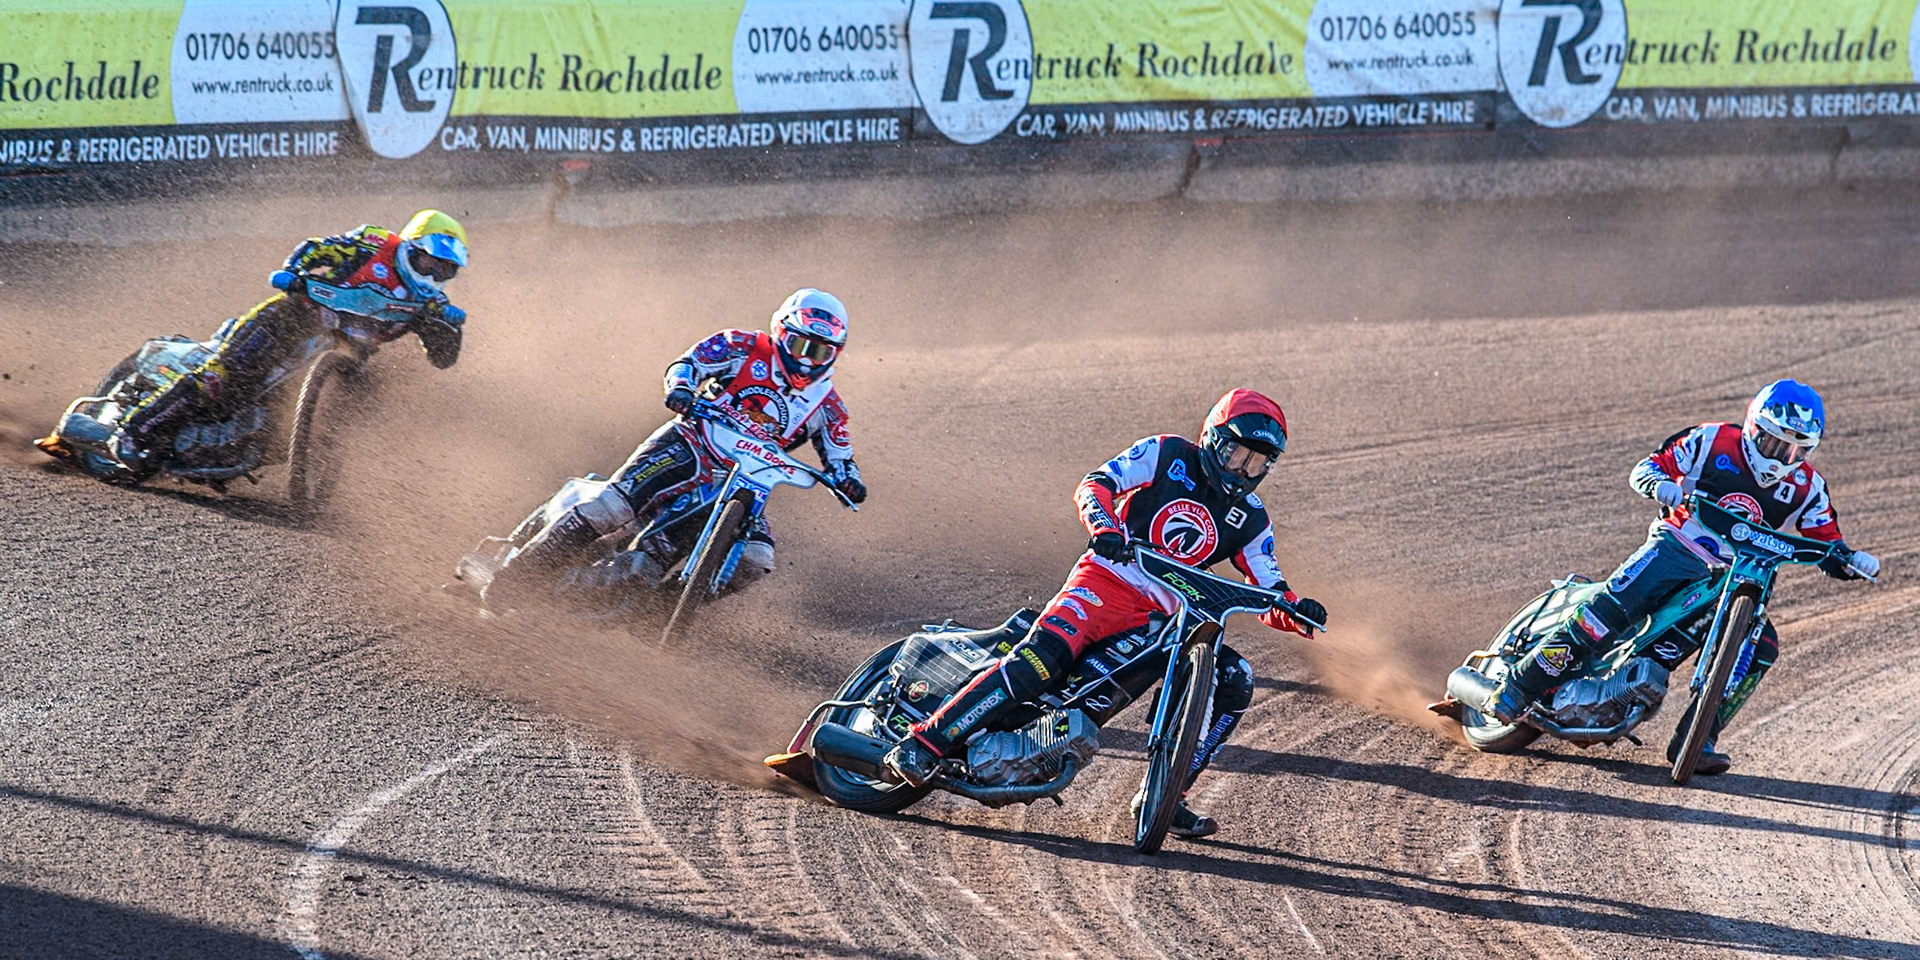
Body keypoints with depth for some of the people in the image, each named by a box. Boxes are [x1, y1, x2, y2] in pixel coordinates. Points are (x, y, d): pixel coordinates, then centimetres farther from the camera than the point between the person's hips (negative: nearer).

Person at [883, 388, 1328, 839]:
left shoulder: (1250, 520, 14)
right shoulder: (1167, 455, 3)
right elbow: (1094, 485, -7)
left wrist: (1294, 609, -12)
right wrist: (1105, 528, -29)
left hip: (1166, 616, 5)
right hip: (1107, 581, -5)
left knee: (1234, 680, -12)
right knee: (1045, 654, -30)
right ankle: (925, 743, -33)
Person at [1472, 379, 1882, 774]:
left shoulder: (1806, 487, 5)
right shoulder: (1713, 441, -3)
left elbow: (1827, 549, 7)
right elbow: (1645, 469, -1)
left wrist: (1851, 562, -16)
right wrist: (1661, 484, -25)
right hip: (1675, 548, -4)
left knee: (1761, 647, -20)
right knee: (1610, 607, -26)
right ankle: (1517, 689, -23)